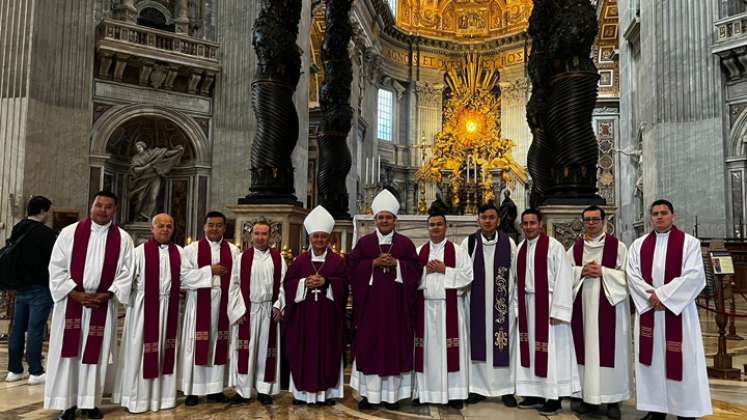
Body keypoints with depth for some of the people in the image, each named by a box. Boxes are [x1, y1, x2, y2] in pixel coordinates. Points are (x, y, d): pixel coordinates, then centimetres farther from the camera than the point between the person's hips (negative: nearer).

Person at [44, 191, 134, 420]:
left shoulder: (123, 239, 0)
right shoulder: (70, 232, -1)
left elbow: (126, 273, 1)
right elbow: (57, 268, -3)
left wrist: (107, 295, -11)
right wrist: (76, 294, -11)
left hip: (103, 304, 1)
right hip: (71, 301, 0)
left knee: (95, 353, 7)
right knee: (68, 352, 4)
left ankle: (89, 402, 19)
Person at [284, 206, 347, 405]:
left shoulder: (337, 260, 5)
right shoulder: (300, 260, 8)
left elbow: (343, 283, -2)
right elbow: (288, 283, 5)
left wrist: (325, 281, -16)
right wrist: (304, 282, -12)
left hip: (328, 315, -1)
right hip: (304, 313, 1)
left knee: (327, 350, 1)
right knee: (303, 351, 2)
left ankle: (327, 391, 11)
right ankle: (303, 391, 12)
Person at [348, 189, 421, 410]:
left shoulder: (405, 243, 7)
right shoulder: (364, 242, 7)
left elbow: (416, 268, 2)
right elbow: (352, 267, 1)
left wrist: (396, 263, -12)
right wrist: (373, 263, -12)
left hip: (395, 303, 0)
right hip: (370, 302, 0)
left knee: (394, 344, 3)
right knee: (369, 345, 1)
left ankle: (392, 393, 13)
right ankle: (369, 393, 10)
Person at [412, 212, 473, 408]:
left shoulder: (458, 251, 2)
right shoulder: (418, 252, 10)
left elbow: (467, 276, -6)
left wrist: (444, 270, -13)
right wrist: (426, 270, -10)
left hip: (449, 307, -2)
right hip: (425, 307, 2)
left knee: (450, 349, 1)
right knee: (427, 349, 5)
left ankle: (454, 393, 10)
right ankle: (425, 391, 14)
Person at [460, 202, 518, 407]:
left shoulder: (509, 243, -1)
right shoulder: (468, 242, -1)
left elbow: (515, 274, 2)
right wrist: (464, 299, -2)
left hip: (502, 303, 0)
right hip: (476, 302, 1)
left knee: (503, 344, 5)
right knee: (478, 345, 6)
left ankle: (506, 388, 17)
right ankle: (478, 387, 18)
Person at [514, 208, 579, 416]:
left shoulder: (553, 246, -11)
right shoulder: (520, 248, 8)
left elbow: (563, 279, -14)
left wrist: (557, 310, -18)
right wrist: (517, 306, 8)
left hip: (547, 303, -6)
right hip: (527, 304, 6)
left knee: (550, 350, -1)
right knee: (531, 348, 11)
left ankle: (554, 397, 10)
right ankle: (536, 393, 22)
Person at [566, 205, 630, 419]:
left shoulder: (617, 246, 1)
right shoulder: (575, 248, 11)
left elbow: (626, 275, -4)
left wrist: (602, 271, -15)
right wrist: (581, 271, -10)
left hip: (609, 305, -3)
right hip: (583, 305, 3)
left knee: (609, 350, 0)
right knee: (586, 348, 4)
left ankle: (612, 399, 11)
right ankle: (589, 397, 14)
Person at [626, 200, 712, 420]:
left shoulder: (689, 242, 0)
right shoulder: (639, 245, 9)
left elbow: (694, 275, -11)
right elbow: (632, 275, 1)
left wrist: (662, 295, -15)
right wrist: (651, 297, -13)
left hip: (677, 310, -3)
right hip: (647, 310, 3)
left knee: (680, 360, 1)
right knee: (652, 360, 6)